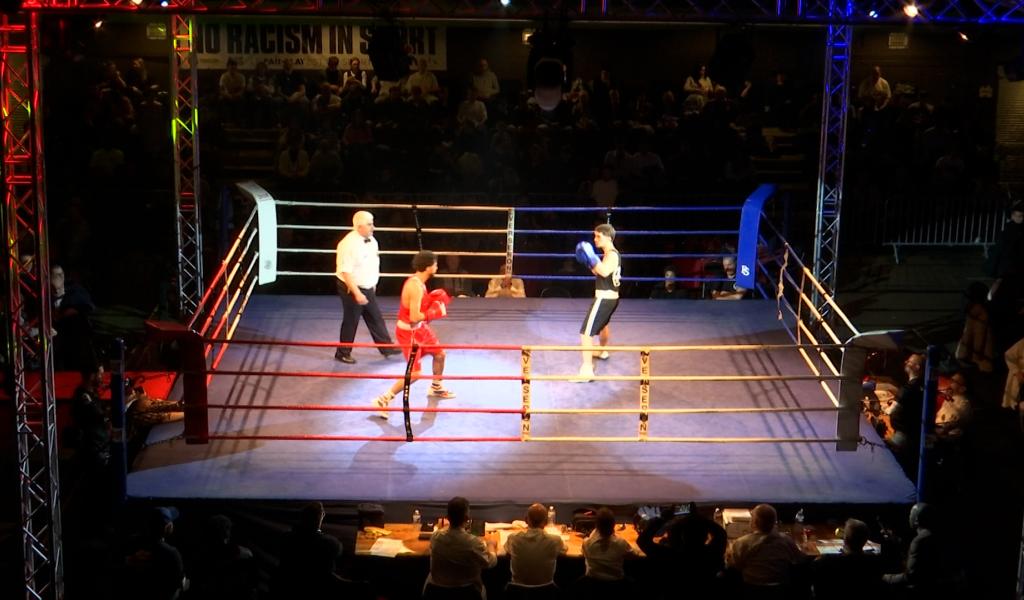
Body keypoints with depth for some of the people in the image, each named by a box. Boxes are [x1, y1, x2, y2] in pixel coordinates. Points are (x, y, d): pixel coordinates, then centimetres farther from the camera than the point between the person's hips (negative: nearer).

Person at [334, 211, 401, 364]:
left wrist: (373, 285, 19)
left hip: (367, 288, 8)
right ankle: (343, 353, 23)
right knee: (351, 322, 6)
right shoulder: (348, 244, -25)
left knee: (376, 319, 16)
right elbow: (345, 272, -26)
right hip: (352, 289, -8)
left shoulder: (371, 240, 0)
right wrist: (357, 293, -27)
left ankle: (386, 347, 29)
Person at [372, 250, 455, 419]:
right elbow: (414, 317, -30)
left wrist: (433, 299, 0)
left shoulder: (418, 282, 1)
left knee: (439, 354, 23)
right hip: (408, 331, -10)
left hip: (419, 327, 10)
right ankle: (383, 400, -2)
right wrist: (434, 312, -18)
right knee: (414, 373, -9)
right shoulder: (415, 286, -29)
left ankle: (436, 388, 46)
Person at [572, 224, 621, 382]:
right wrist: (588, 262, 8)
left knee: (586, 332, -16)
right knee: (602, 325, 37)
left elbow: (604, 272, -37)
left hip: (604, 299, -11)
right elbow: (599, 272, 21)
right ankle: (602, 352, 62)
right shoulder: (611, 254, 13)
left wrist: (592, 258, -32)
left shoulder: (611, 255, -18)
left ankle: (587, 370, -22)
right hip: (611, 298, 11)